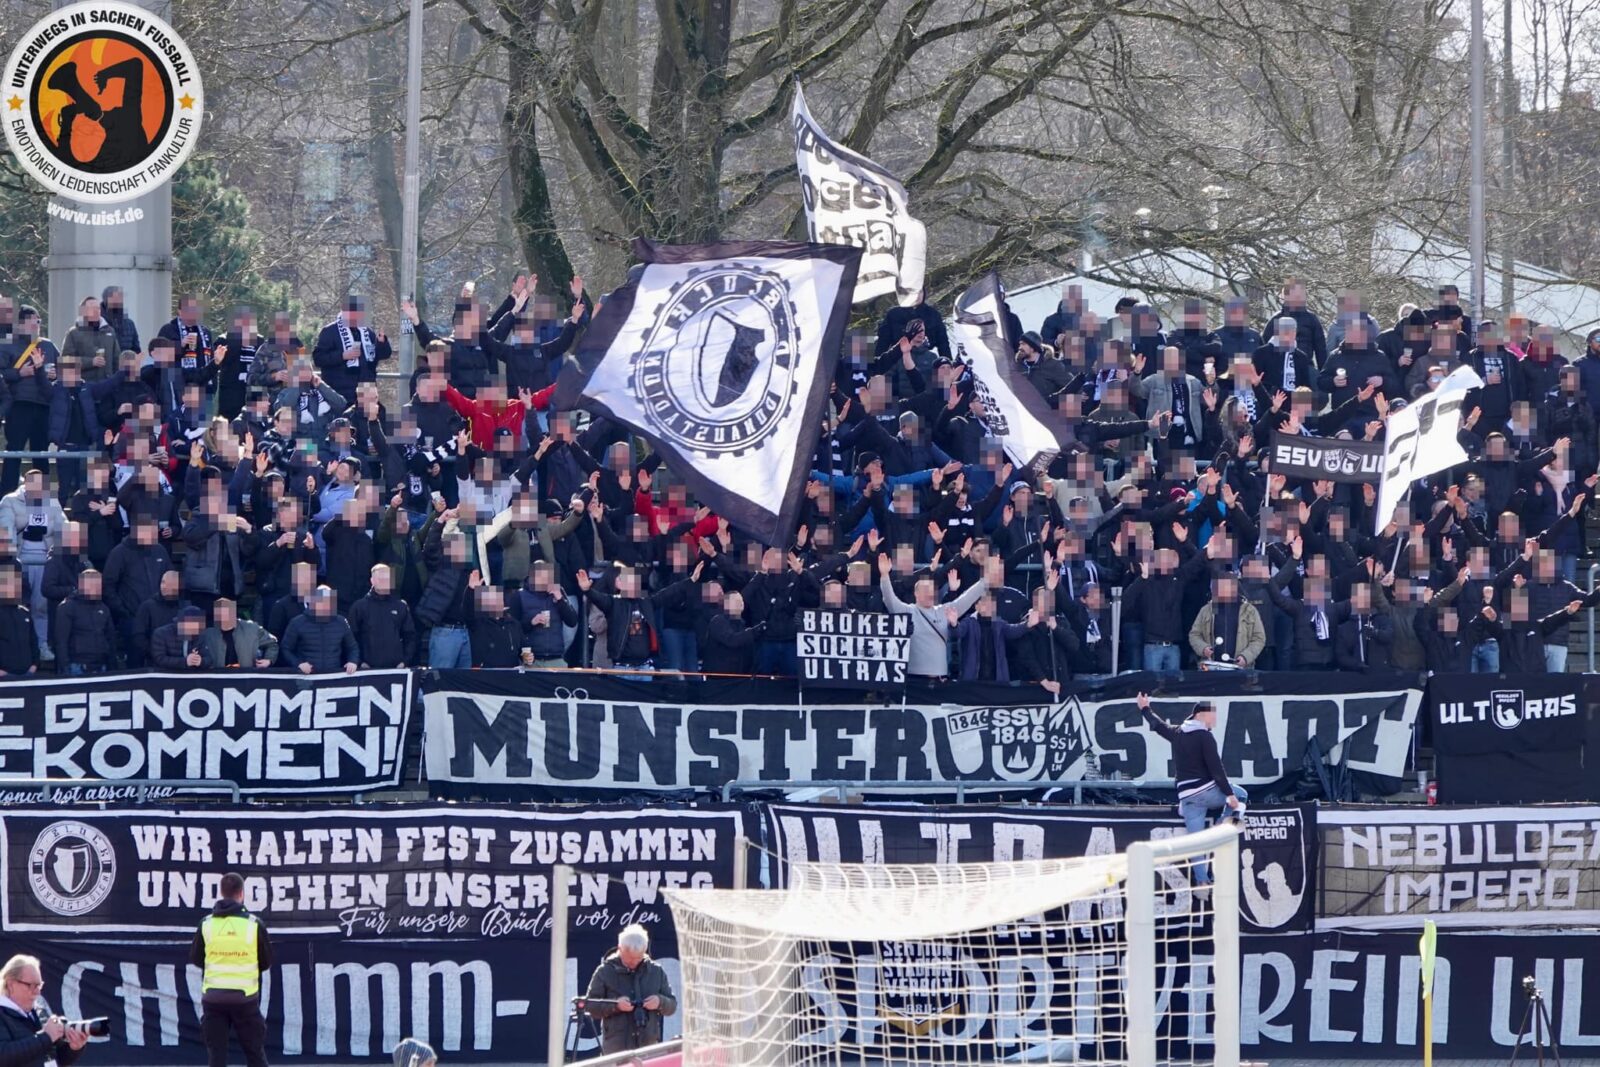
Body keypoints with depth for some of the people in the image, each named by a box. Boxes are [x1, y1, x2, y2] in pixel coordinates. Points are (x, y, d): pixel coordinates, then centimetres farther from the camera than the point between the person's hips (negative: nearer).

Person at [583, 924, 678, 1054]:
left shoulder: (656, 971, 9)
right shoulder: (605, 972, 2)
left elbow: (672, 1005, 13)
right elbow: (592, 1007, 0)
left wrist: (660, 1002, -10)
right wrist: (615, 1005, -17)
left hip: (649, 1045, 3)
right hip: (616, 1047, -3)